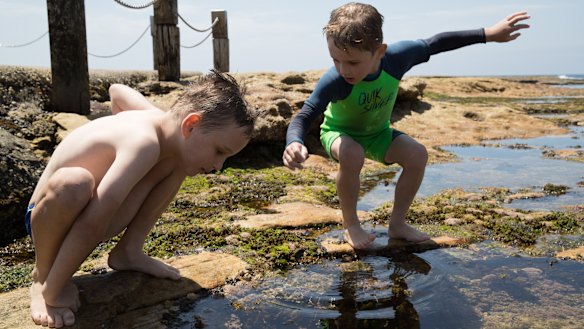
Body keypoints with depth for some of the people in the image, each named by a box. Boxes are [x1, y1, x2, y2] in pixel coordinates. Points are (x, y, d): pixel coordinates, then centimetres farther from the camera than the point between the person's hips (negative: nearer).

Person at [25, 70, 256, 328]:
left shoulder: (165, 123, -8)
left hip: (90, 211, 8)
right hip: (48, 218, -8)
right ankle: (43, 276, -13)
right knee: (73, 183, -42)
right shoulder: (146, 143, -36)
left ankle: (127, 252, 6)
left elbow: (118, 91, 13)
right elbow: (91, 224, -40)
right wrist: (51, 292, -32)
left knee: (177, 160, -1)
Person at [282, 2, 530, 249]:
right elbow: (304, 116, -41)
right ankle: (350, 225, -13)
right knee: (352, 156, -37)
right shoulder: (333, 81, -38)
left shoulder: (396, 57, -29)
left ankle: (397, 224, 0)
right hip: (339, 132, -4)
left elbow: (435, 44, -14)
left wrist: (488, 34, -11)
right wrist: (294, 143, -65)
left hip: (377, 133, 4)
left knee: (417, 154, -18)